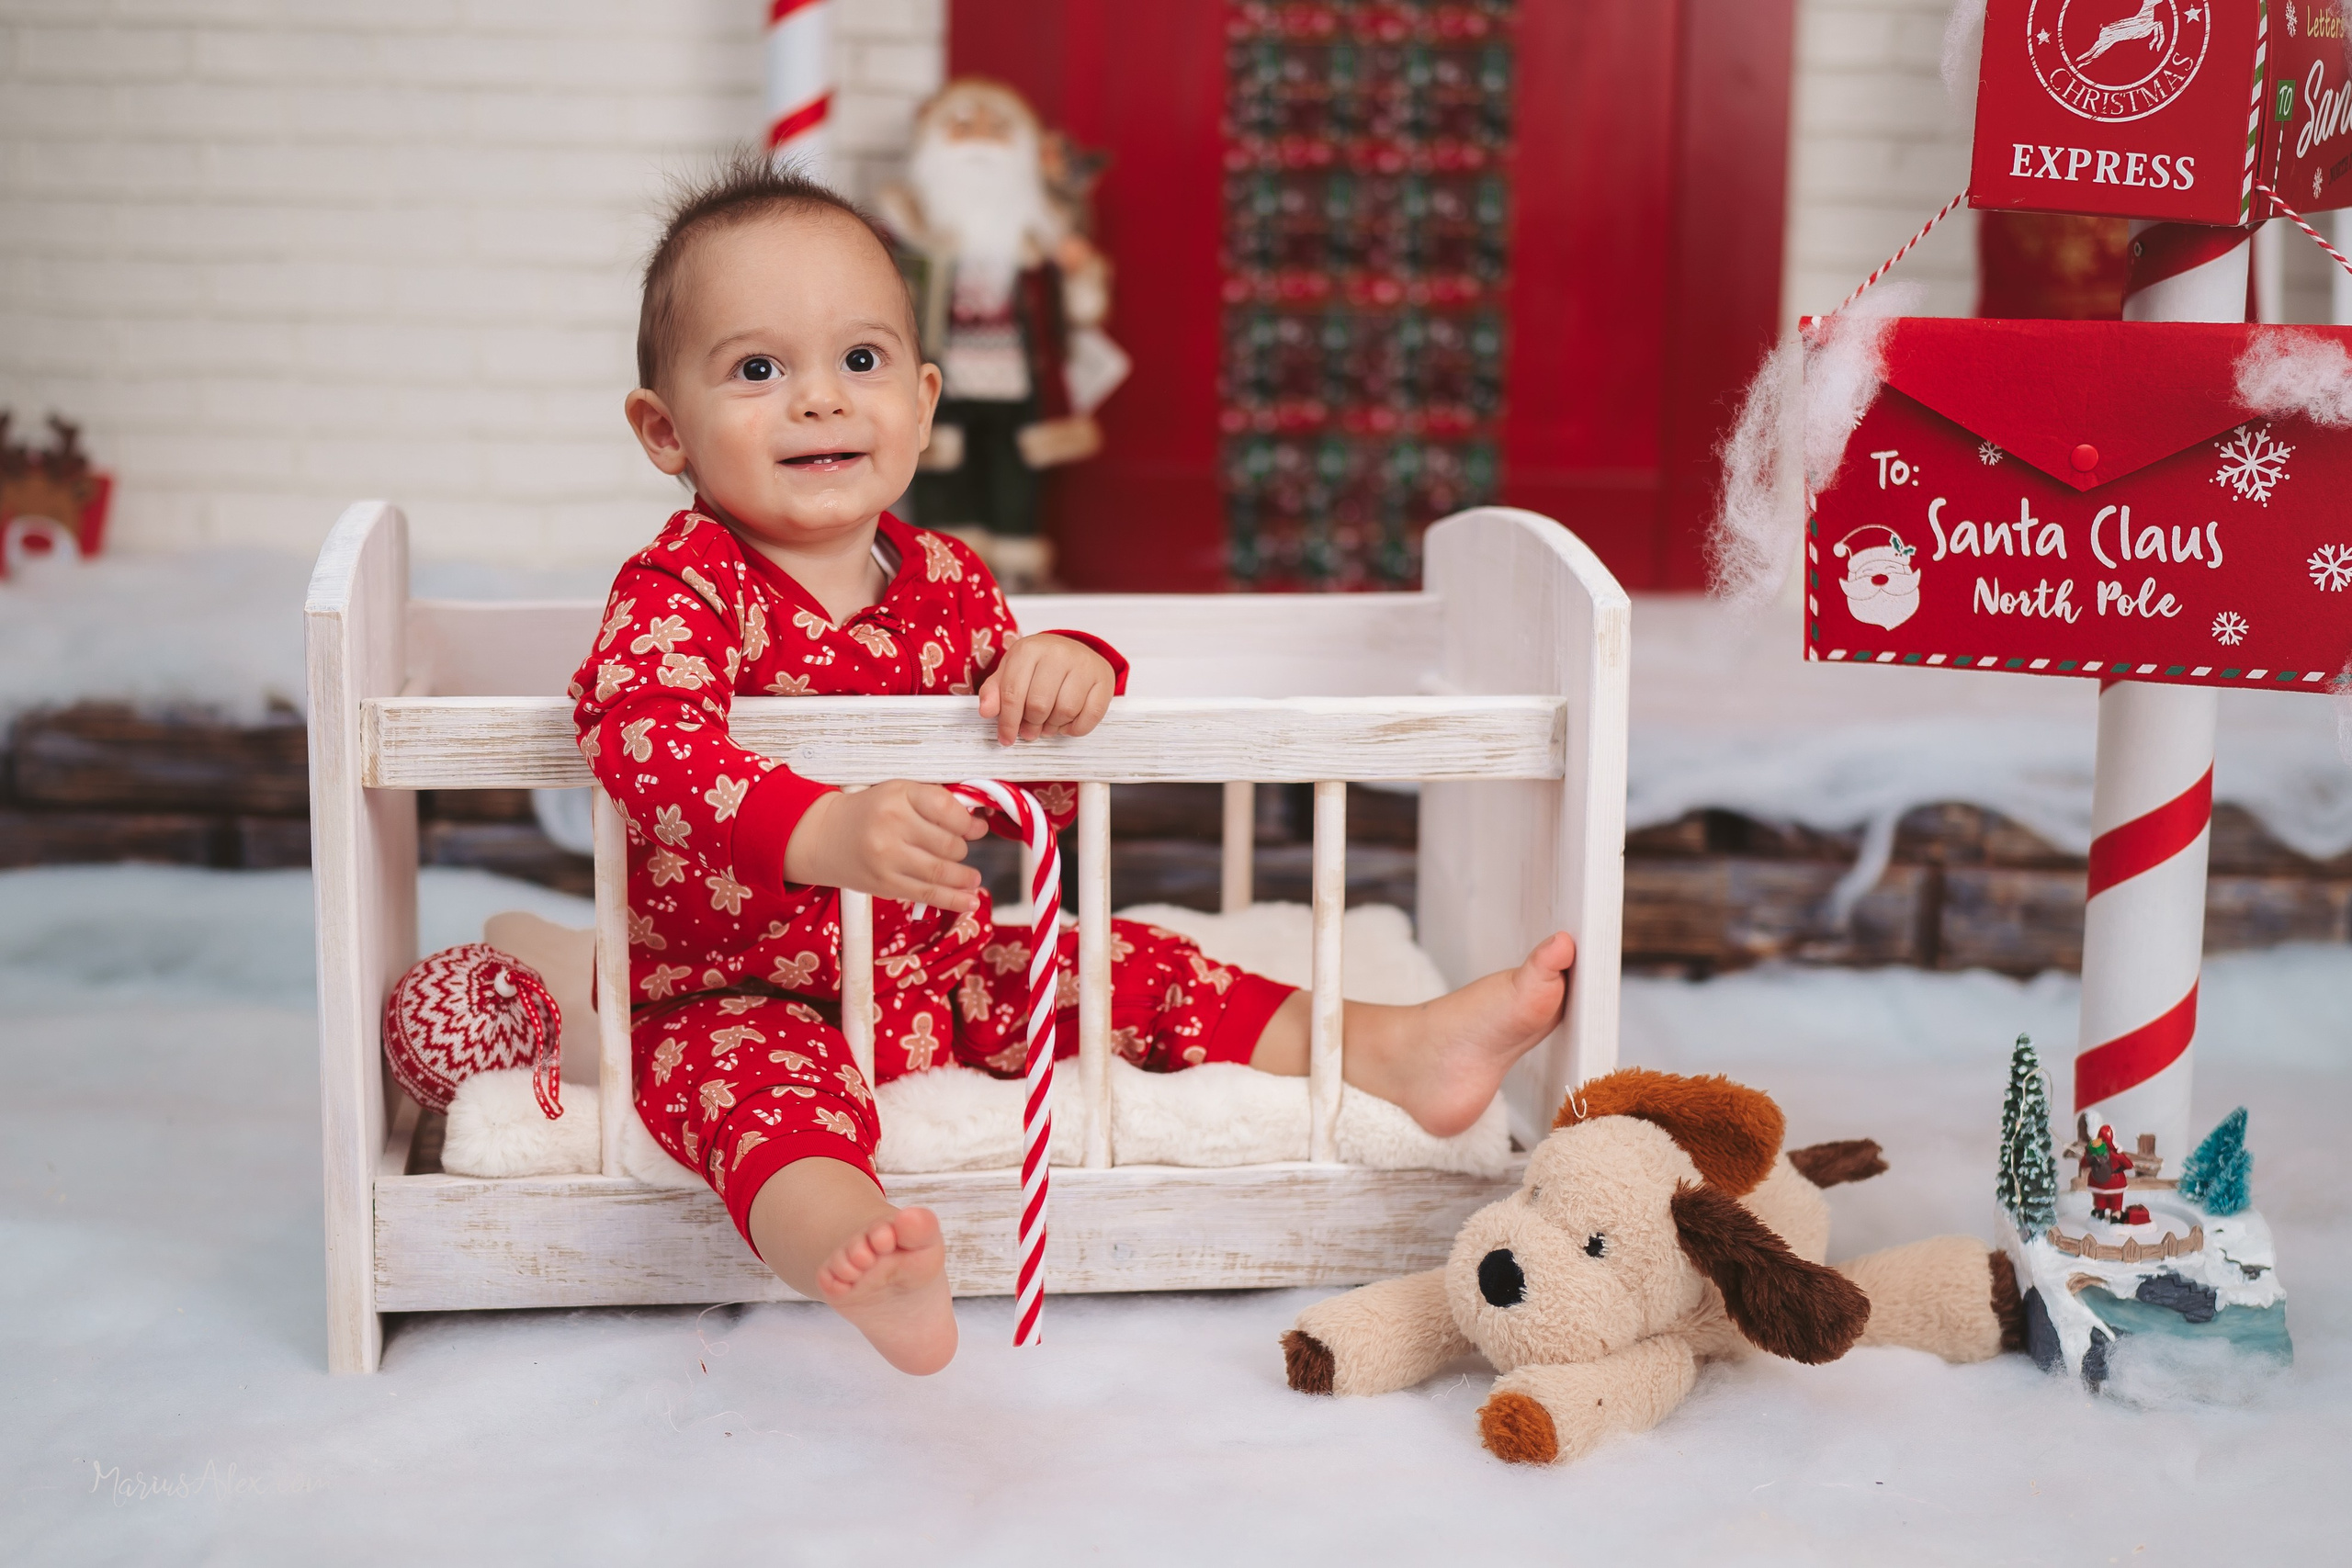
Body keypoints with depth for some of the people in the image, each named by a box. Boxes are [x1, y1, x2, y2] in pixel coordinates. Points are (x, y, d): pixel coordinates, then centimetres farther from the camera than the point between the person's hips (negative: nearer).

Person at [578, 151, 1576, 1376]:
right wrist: (827, 832, -52)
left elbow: (1030, 788, 10)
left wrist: (1066, 670, -14)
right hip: (739, 993, -7)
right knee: (764, 1086, -36)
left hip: (940, 968, 7)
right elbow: (639, 736, -38)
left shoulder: (941, 582, 3)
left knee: (1138, 976, 2)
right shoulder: (680, 592, -17)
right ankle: (859, 1260, -66)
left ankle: (1395, 1053, 8)